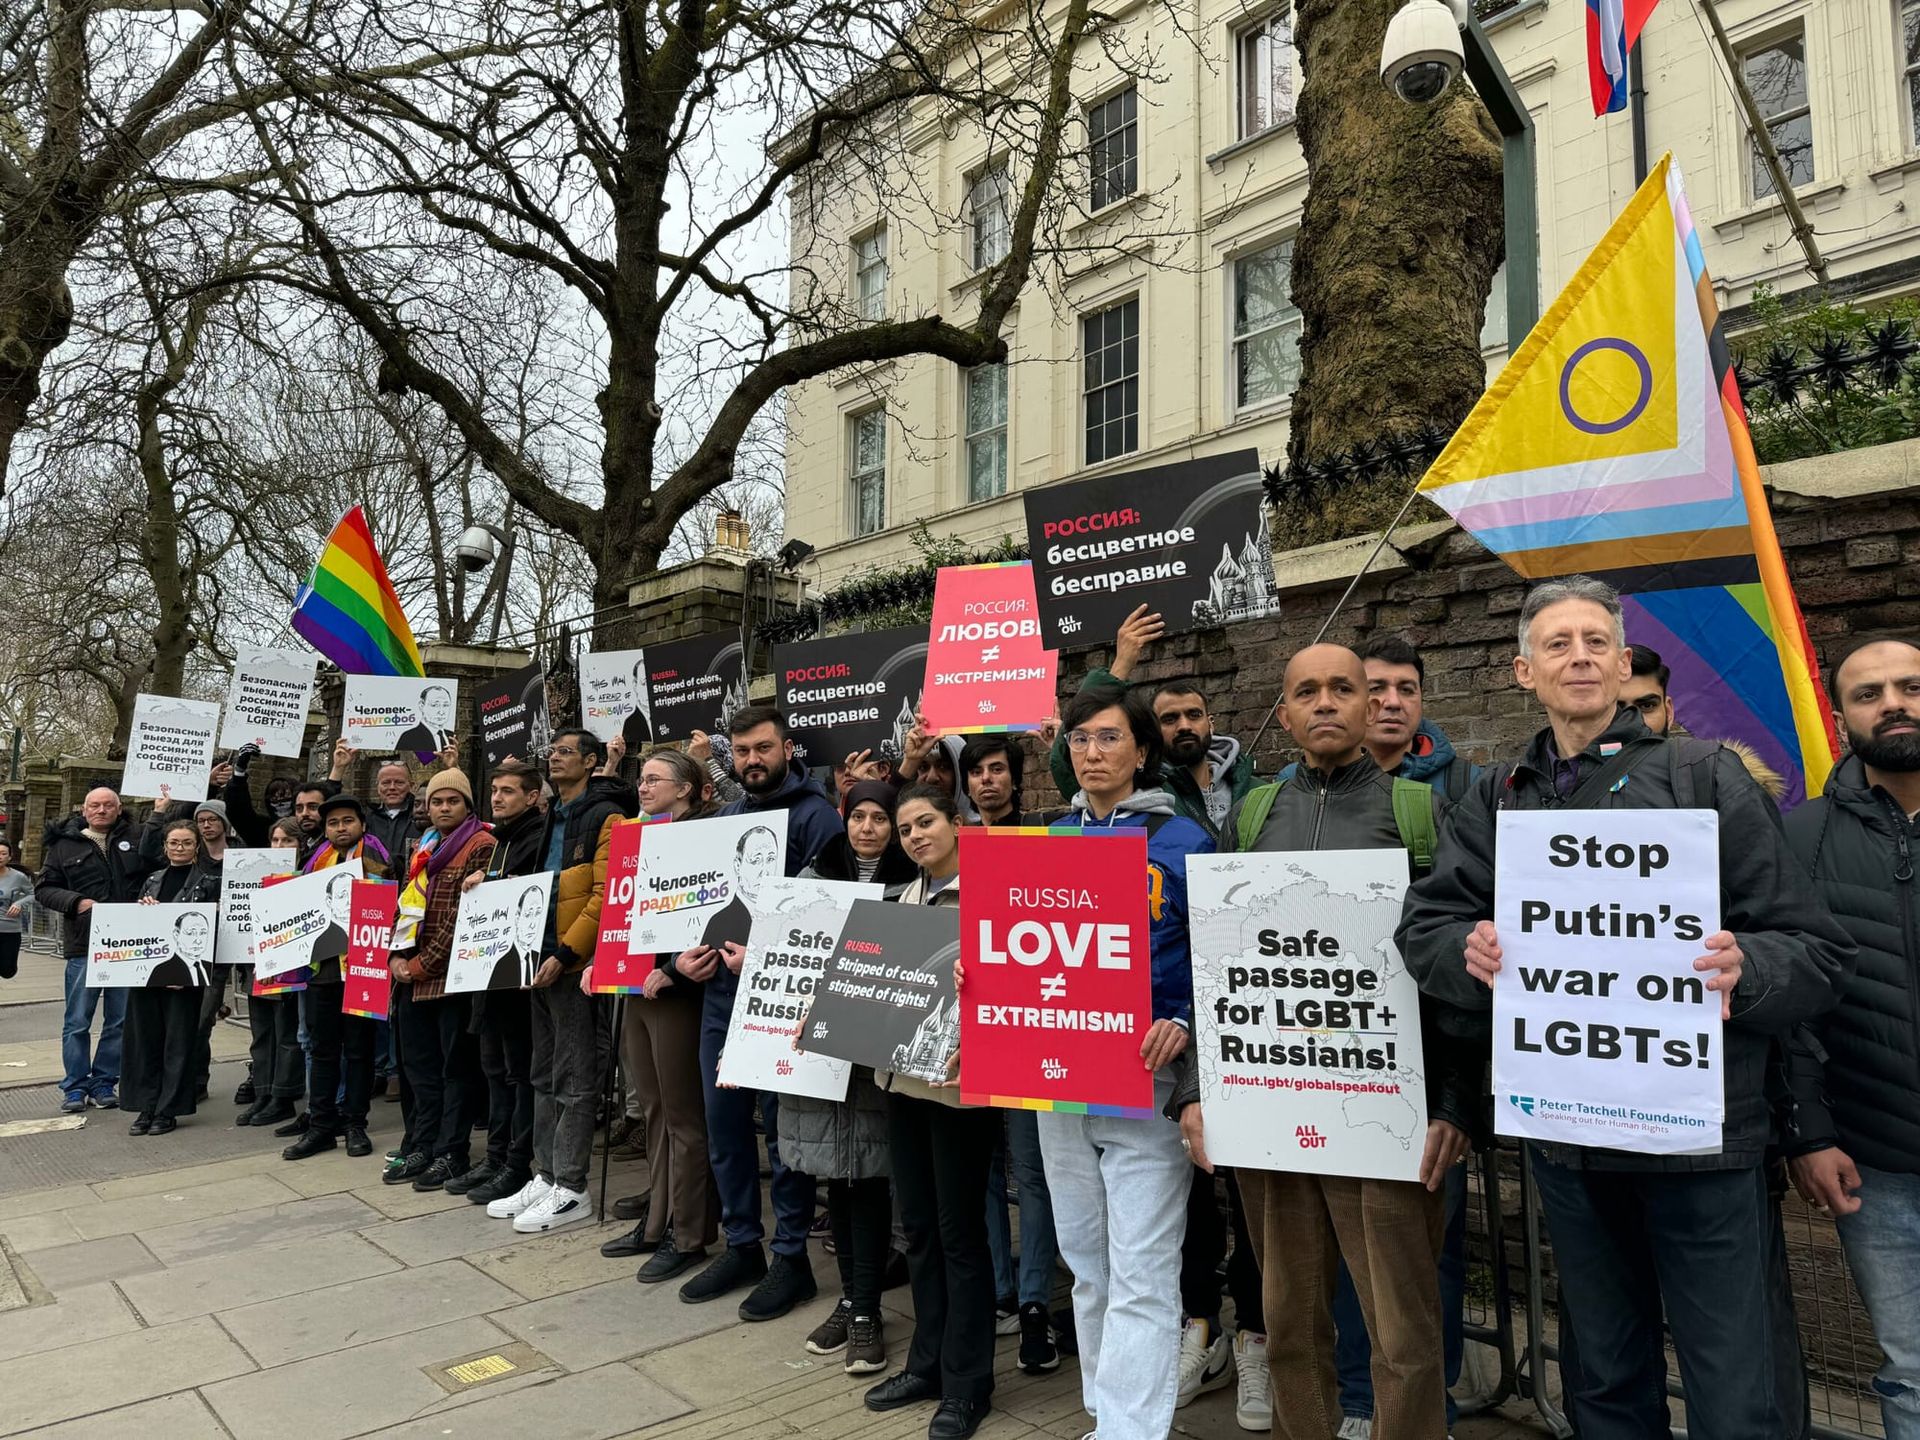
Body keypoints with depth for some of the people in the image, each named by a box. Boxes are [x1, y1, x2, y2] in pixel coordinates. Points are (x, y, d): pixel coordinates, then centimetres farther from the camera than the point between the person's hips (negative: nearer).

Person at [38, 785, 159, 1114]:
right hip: (84, 947, -1)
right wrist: (76, 902, -10)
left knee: (120, 1020, 7)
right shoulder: (65, 844, 6)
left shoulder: (135, 839, 7)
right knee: (78, 1021, 5)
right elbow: (43, 889, 6)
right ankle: (75, 1086, 16)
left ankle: (104, 1082, 19)